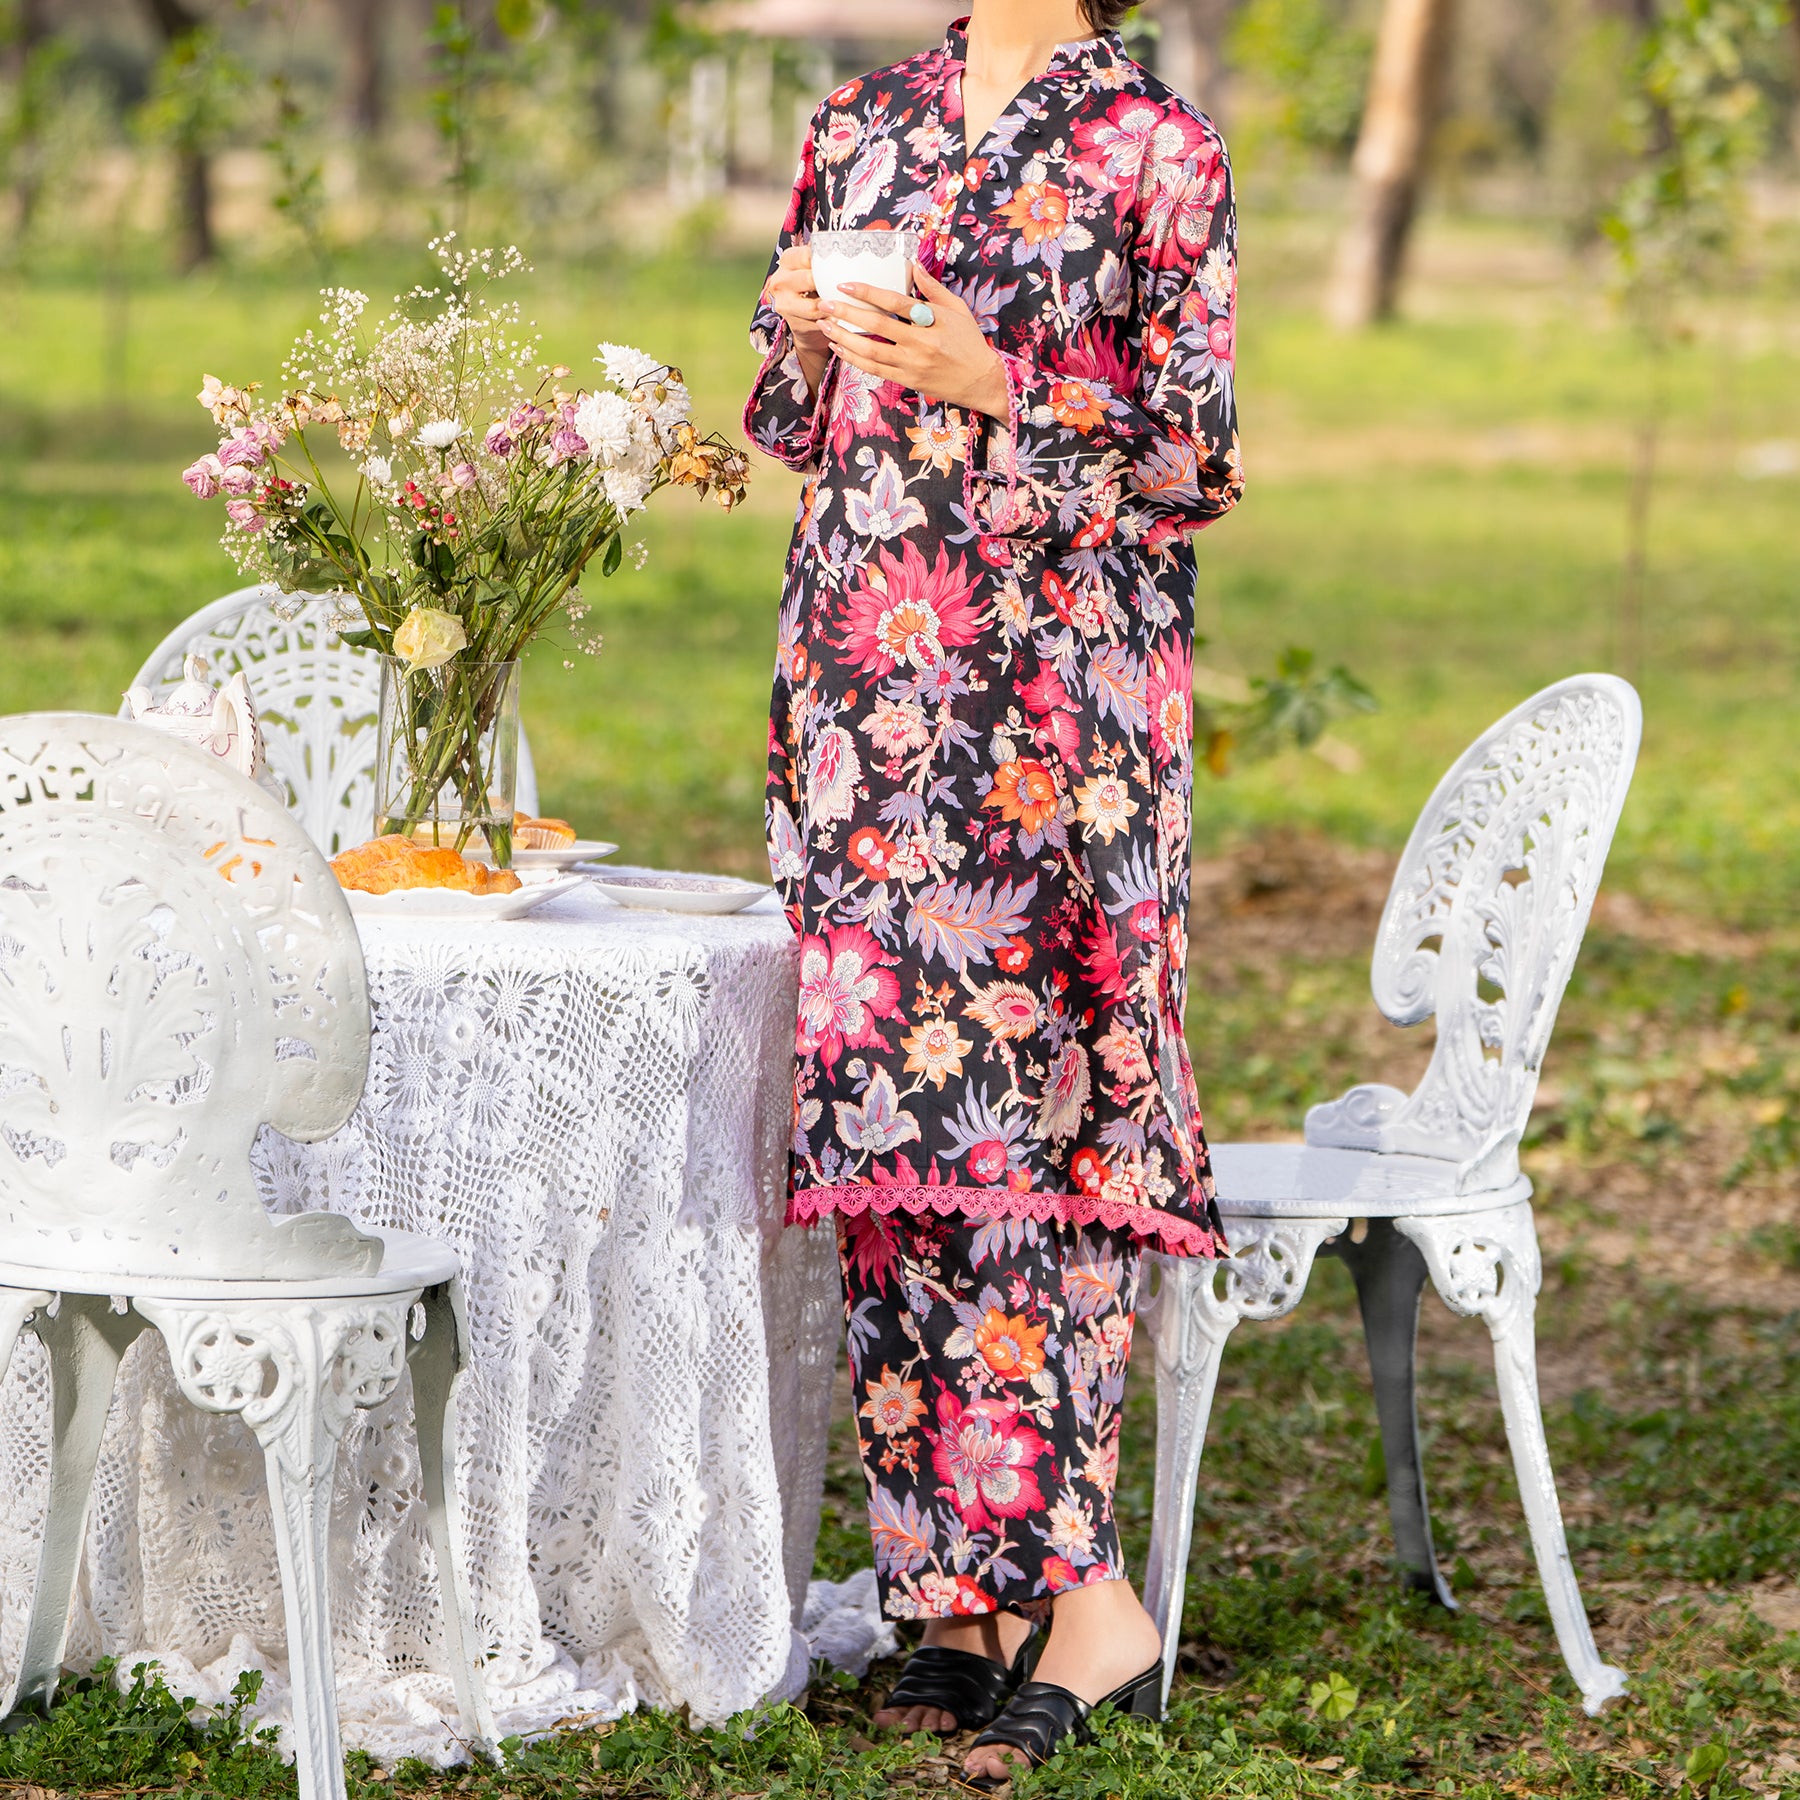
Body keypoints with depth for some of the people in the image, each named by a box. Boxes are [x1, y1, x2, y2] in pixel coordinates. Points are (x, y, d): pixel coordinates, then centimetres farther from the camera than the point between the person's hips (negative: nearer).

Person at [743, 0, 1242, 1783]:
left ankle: (1077, 1588, -7)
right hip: (863, 679, 5)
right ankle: (959, 1587, 8)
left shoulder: (1151, 146, 0)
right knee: (889, 1120, 2)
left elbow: (1191, 455, -3)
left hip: (1054, 690, -5)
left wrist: (996, 387, -15)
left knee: (1018, 1107, -10)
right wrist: (803, 340, -1)